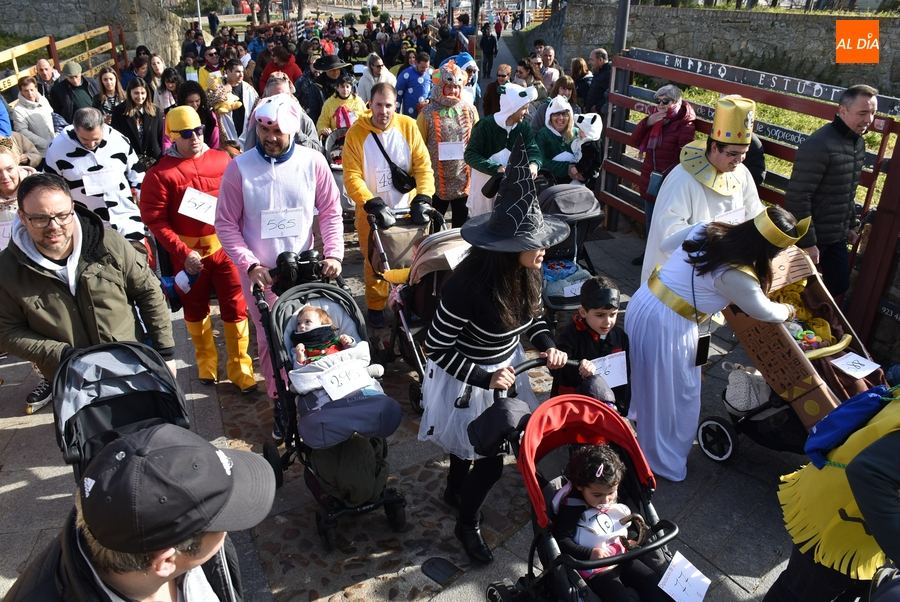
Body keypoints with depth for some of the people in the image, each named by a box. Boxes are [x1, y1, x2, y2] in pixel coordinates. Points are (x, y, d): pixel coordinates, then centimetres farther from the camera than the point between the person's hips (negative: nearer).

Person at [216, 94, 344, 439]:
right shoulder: (239, 167, -8)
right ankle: (279, 402, 25)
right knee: (269, 339, 7)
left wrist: (334, 253, -10)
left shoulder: (313, 161, -5)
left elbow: (330, 211, 3)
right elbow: (226, 223, -3)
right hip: (261, 271, -1)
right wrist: (250, 264, -14)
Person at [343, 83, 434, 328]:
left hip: (406, 207, 2)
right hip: (371, 210, -2)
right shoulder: (356, 133, -11)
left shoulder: (408, 126, -6)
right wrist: (373, 204, -28)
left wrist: (423, 198, -22)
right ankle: (376, 307, 27)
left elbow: (423, 164, -8)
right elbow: (352, 177, -15)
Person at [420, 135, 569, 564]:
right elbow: (436, 348, -24)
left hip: (505, 369, 7)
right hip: (467, 382, -6)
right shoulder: (468, 286, -34)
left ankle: (455, 491, 57)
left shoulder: (526, 275, -12)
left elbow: (532, 316, 9)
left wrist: (548, 346, -9)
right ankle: (467, 524, 36)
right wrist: (485, 378, -27)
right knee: (489, 462, 5)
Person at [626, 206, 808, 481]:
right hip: (668, 326, -8)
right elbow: (763, 311, -1)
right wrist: (788, 311, 20)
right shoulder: (735, 276, -20)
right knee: (672, 393, 12)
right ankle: (665, 462, 30)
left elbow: (669, 243, 17)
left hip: (643, 302, 8)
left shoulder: (707, 228, -1)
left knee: (647, 380, 28)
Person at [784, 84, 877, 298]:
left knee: (840, 285, 17)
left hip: (837, 237, 8)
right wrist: (807, 242, -22)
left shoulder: (858, 142, 6)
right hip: (813, 237, -8)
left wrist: (851, 225, 17)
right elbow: (797, 198, -24)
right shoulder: (819, 145, -22)